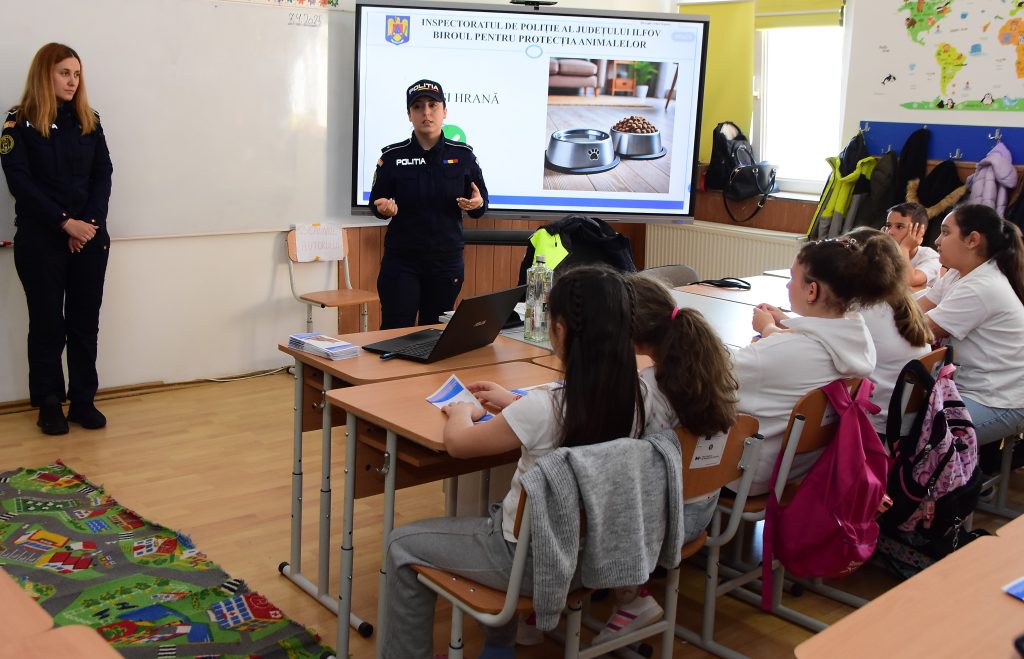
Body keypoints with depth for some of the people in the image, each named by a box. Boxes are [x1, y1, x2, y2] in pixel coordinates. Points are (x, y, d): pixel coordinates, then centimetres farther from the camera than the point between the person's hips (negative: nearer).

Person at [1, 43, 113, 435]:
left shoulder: (88, 121, 10)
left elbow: (103, 175, 6)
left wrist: (90, 222, -8)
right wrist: (66, 223, -16)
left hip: (90, 237, 3)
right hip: (40, 240, -3)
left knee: (85, 321, 5)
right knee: (47, 323, 3)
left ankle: (84, 400, 14)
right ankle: (49, 405, 13)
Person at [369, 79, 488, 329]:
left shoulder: (463, 154, 1)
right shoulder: (392, 156, -2)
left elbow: (481, 204, 7)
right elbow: (375, 202, 6)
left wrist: (476, 204, -16)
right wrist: (383, 208, -17)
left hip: (447, 261, 1)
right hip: (401, 261, -1)